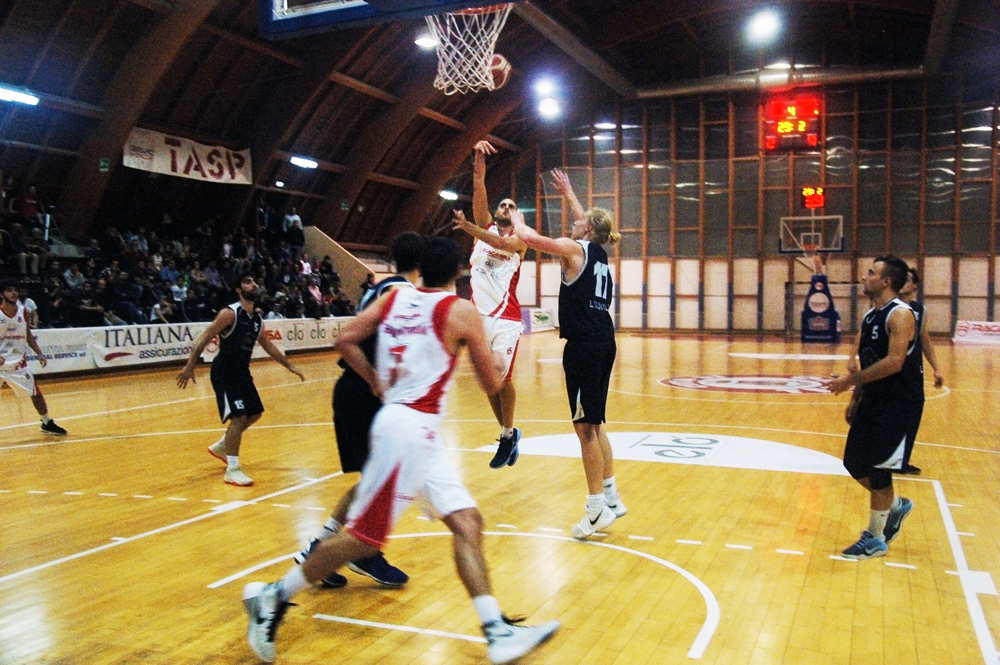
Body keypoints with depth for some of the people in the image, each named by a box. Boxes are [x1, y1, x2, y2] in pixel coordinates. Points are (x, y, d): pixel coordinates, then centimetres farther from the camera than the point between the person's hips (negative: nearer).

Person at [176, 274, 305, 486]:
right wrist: (189, 367, -25)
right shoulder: (230, 313, -15)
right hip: (224, 372, -9)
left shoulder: (257, 318, 8)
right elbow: (204, 339, -18)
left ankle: (220, 447, 36)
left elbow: (268, 345, 21)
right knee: (238, 416, -16)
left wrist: (289, 366, 22)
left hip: (242, 371, 9)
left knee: (254, 413, 17)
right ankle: (232, 470, -8)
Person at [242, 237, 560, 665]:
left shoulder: (394, 298, 9)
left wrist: (377, 383, 15)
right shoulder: (461, 311, -7)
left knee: (467, 523, 7)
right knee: (365, 537, 0)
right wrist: (484, 353, 21)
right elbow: (492, 385, 0)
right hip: (411, 428, -8)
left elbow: (345, 341, 4)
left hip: (418, 432, 8)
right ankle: (272, 599, 11)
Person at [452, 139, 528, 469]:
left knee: (502, 377, -13)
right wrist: (479, 159, -14)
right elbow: (478, 188, 1)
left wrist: (468, 228, -29)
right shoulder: (484, 225, 14)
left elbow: (501, 243, -18)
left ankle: (508, 434, 6)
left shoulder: (519, 240, 6)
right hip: (479, 315, 4)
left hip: (505, 318, -3)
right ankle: (508, 433, 21)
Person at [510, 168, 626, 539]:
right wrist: (568, 194, 45)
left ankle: (598, 507, 2)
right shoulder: (599, 251, 15)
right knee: (593, 423, 17)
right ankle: (611, 496, 24)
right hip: (604, 343, 9)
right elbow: (589, 221, 36)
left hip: (584, 346, -9)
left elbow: (528, 237, -9)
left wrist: (518, 221, 12)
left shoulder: (574, 249, -6)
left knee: (585, 426, -3)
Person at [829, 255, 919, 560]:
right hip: (874, 399, 9)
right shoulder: (870, 316, 10)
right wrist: (855, 400, 14)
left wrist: (852, 380, -24)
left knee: (878, 470, -3)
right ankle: (896, 505, 34)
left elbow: (894, 362, -27)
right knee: (855, 463, 10)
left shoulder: (900, 314, -17)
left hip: (900, 404, -9)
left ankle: (875, 539, 13)